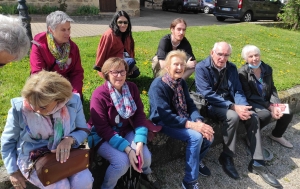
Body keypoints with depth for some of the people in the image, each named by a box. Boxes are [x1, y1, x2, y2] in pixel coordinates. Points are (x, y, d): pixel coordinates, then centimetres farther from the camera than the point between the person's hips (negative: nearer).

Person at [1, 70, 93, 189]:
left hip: (64, 154, 1)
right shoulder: (20, 109, -20)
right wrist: (14, 171, 0)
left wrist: (70, 139, -25)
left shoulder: (73, 102, -18)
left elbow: (83, 130, -3)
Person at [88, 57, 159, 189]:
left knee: (145, 156, -15)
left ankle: (146, 172, 24)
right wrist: (128, 149, -28)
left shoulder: (132, 88, -6)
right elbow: (102, 129, -22)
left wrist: (140, 143, -19)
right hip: (103, 137, -4)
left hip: (126, 131, 5)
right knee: (122, 161, -28)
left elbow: (140, 115, -5)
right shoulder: (99, 95, -22)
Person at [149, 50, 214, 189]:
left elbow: (190, 105, 1)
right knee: (195, 137, -26)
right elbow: (165, 116, -26)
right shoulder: (158, 85, -21)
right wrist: (191, 124, -31)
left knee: (208, 135, -10)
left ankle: (197, 160, 22)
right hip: (163, 123, -7)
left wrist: (199, 121, -19)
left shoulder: (181, 82, 2)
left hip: (182, 119, 7)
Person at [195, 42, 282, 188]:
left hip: (230, 104, 6)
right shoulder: (201, 68, -13)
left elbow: (238, 91, 3)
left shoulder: (232, 68, 6)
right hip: (209, 105, -6)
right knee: (233, 116, -32)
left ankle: (257, 162, -5)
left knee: (253, 117, -15)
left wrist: (243, 107, -19)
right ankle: (226, 157, -11)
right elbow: (208, 95, -22)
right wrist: (233, 107, -27)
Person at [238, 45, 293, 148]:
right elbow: (248, 95, -18)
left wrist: (275, 105, -14)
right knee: (266, 115, -32)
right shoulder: (243, 72, -16)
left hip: (267, 101, 6)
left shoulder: (267, 69, 2)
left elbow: (272, 89, 5)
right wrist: (270, 107, -21)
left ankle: (276, 135, 20)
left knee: (288, 113, -9)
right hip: (251, 102, -6)